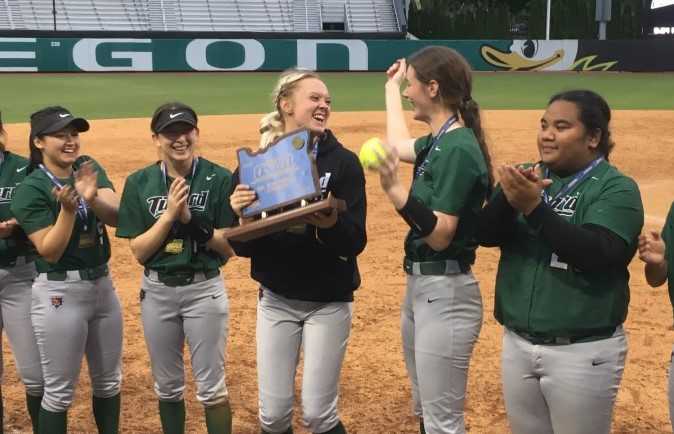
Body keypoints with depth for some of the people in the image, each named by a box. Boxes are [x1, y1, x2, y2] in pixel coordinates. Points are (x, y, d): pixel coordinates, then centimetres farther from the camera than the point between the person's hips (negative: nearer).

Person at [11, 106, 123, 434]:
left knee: (108, 382, 18)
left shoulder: (89, 169, 3)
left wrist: (91, 198, -30)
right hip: (59, 294, -5)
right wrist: (68, 209, -29)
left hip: (103, 284, 6)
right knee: (59, 391, 4)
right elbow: (49, 252, -17)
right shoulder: (30, 190, -12)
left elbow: (115, 216, -11)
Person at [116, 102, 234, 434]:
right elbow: (139, 251, -5)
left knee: (211, 388, 4)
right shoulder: (139, 183, -2)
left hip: (204, 289, -2)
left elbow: (231, 246, -9)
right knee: (167, 386, 16)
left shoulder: (219, 179, -8)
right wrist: (169, 214, -18)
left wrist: (191, 219, -21)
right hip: (157, 291, 3)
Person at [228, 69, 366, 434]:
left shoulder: (343, 162, -8)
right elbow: (243, 248, -2)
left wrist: (331, 225, -33)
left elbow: (356, 242, -13)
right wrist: (242, 215, -22)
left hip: (328, 303, -2)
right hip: (275, 301, 2)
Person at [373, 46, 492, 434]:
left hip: (446, 292, -10)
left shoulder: (459, 149, -19)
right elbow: (400, 145, 32)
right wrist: (390, 86, 38)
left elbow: (439, 236, -24)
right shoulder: (439, 143, 9)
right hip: (420, 285, 10)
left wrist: (394, 189, -34)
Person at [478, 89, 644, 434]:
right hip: (517, 343, 5)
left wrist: (534, 207, -28)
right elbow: (486, 235, -3)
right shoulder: (530, 177, 7)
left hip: (583, 352, -5)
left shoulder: (617, 188, -8)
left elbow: (597, 254, -23)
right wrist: (510, 197, -22)